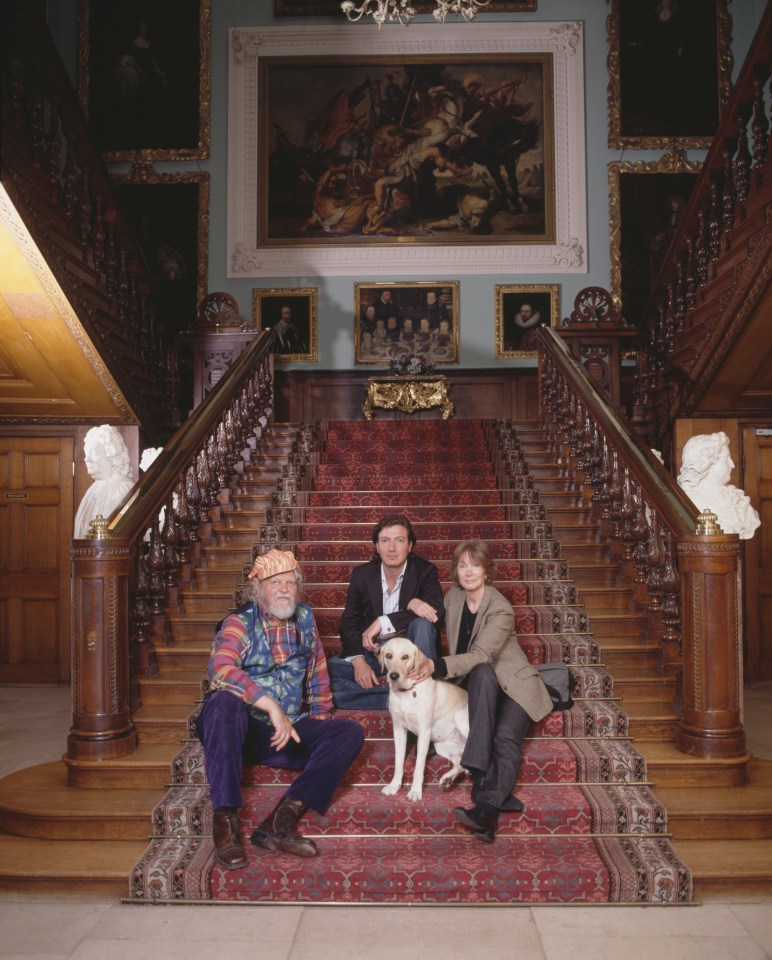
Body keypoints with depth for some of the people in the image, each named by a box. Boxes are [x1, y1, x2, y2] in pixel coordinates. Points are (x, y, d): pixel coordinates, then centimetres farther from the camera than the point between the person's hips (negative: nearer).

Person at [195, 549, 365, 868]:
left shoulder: (304, 619, 12)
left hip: (289, 732, 5)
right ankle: (225, 819, -31)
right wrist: (271, 705, -33)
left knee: (350, 732, -15)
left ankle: (282, 818, -27)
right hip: (242, 730, -4)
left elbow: (318, 674, 22)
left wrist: (319, 718, 9)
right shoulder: (240, 621, -5)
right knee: (224, 703, -36)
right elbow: (220, 668, -26)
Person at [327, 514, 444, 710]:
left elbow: (437, 613, -25)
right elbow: (349, 622, 0)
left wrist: (383, 622, -29)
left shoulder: (425, 571, -8)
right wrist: (358, 660, -19)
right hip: (373, 654, 3)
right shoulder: (362, 574, 0)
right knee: (327, 672, -23)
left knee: (422, 623, -33)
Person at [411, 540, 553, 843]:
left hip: (513, 684, -3)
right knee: (482, 673, -35)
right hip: (476, 683, 3)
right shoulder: (453, 597, 1)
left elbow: (480, 655, -28)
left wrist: (438, 667, -40)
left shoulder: (501, 610, -18)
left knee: (506, 738, -32)